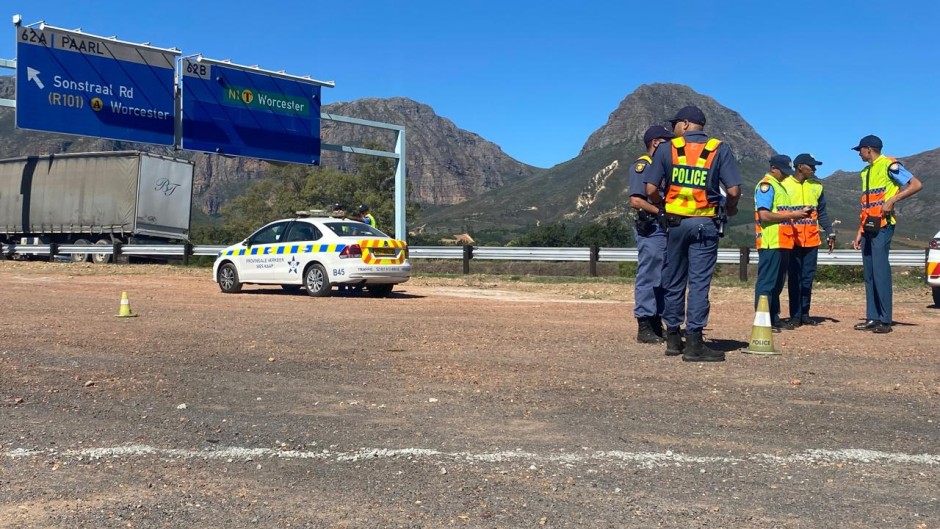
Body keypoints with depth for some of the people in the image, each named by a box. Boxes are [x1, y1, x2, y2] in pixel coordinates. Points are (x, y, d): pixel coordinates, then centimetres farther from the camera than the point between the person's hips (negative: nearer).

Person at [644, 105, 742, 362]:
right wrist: (730, 208, 12)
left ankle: (673, 338, 21)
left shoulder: (666, 149, 1)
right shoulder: (720, 149, 0)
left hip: (675, 222, 1)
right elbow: (734, 190, -8)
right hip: (705, 224, -1)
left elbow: (651, 189, -7)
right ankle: (694, 342, -3)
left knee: (674, 282, 13)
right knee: (699, 283, -1)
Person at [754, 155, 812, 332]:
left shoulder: (779, 186, 22)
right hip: (771, 243, -10)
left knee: (778, 282, 12)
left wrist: (798, 214, 10)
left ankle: (774, 317, 18)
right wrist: (792, 215, -13)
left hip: (783, 243, 10)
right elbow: (764, 215, -19)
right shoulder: (766, 185, -9)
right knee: (766, 281, -7)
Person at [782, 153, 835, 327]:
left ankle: (805, 313, 13)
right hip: (792, 239, -4)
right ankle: (795, 315, 3)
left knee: (808, 277, 6)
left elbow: (822, 212, 15)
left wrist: (830, 233, 6)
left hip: (812, 240, 4)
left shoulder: (816, 186, 12)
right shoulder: (785, 185, -1)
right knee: (794, 277, -2)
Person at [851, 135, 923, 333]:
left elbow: (916, 184, -14)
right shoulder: (866, 171, 19)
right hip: (869, 228, 9)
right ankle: (872, 318, 11)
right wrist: (860, 232, 19)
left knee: (880, 272, -11)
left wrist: (892, 200, -21)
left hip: (882, 227, -9)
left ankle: (886, 320, -8)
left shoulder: (889, 165, -7)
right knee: (869, 274, 7)